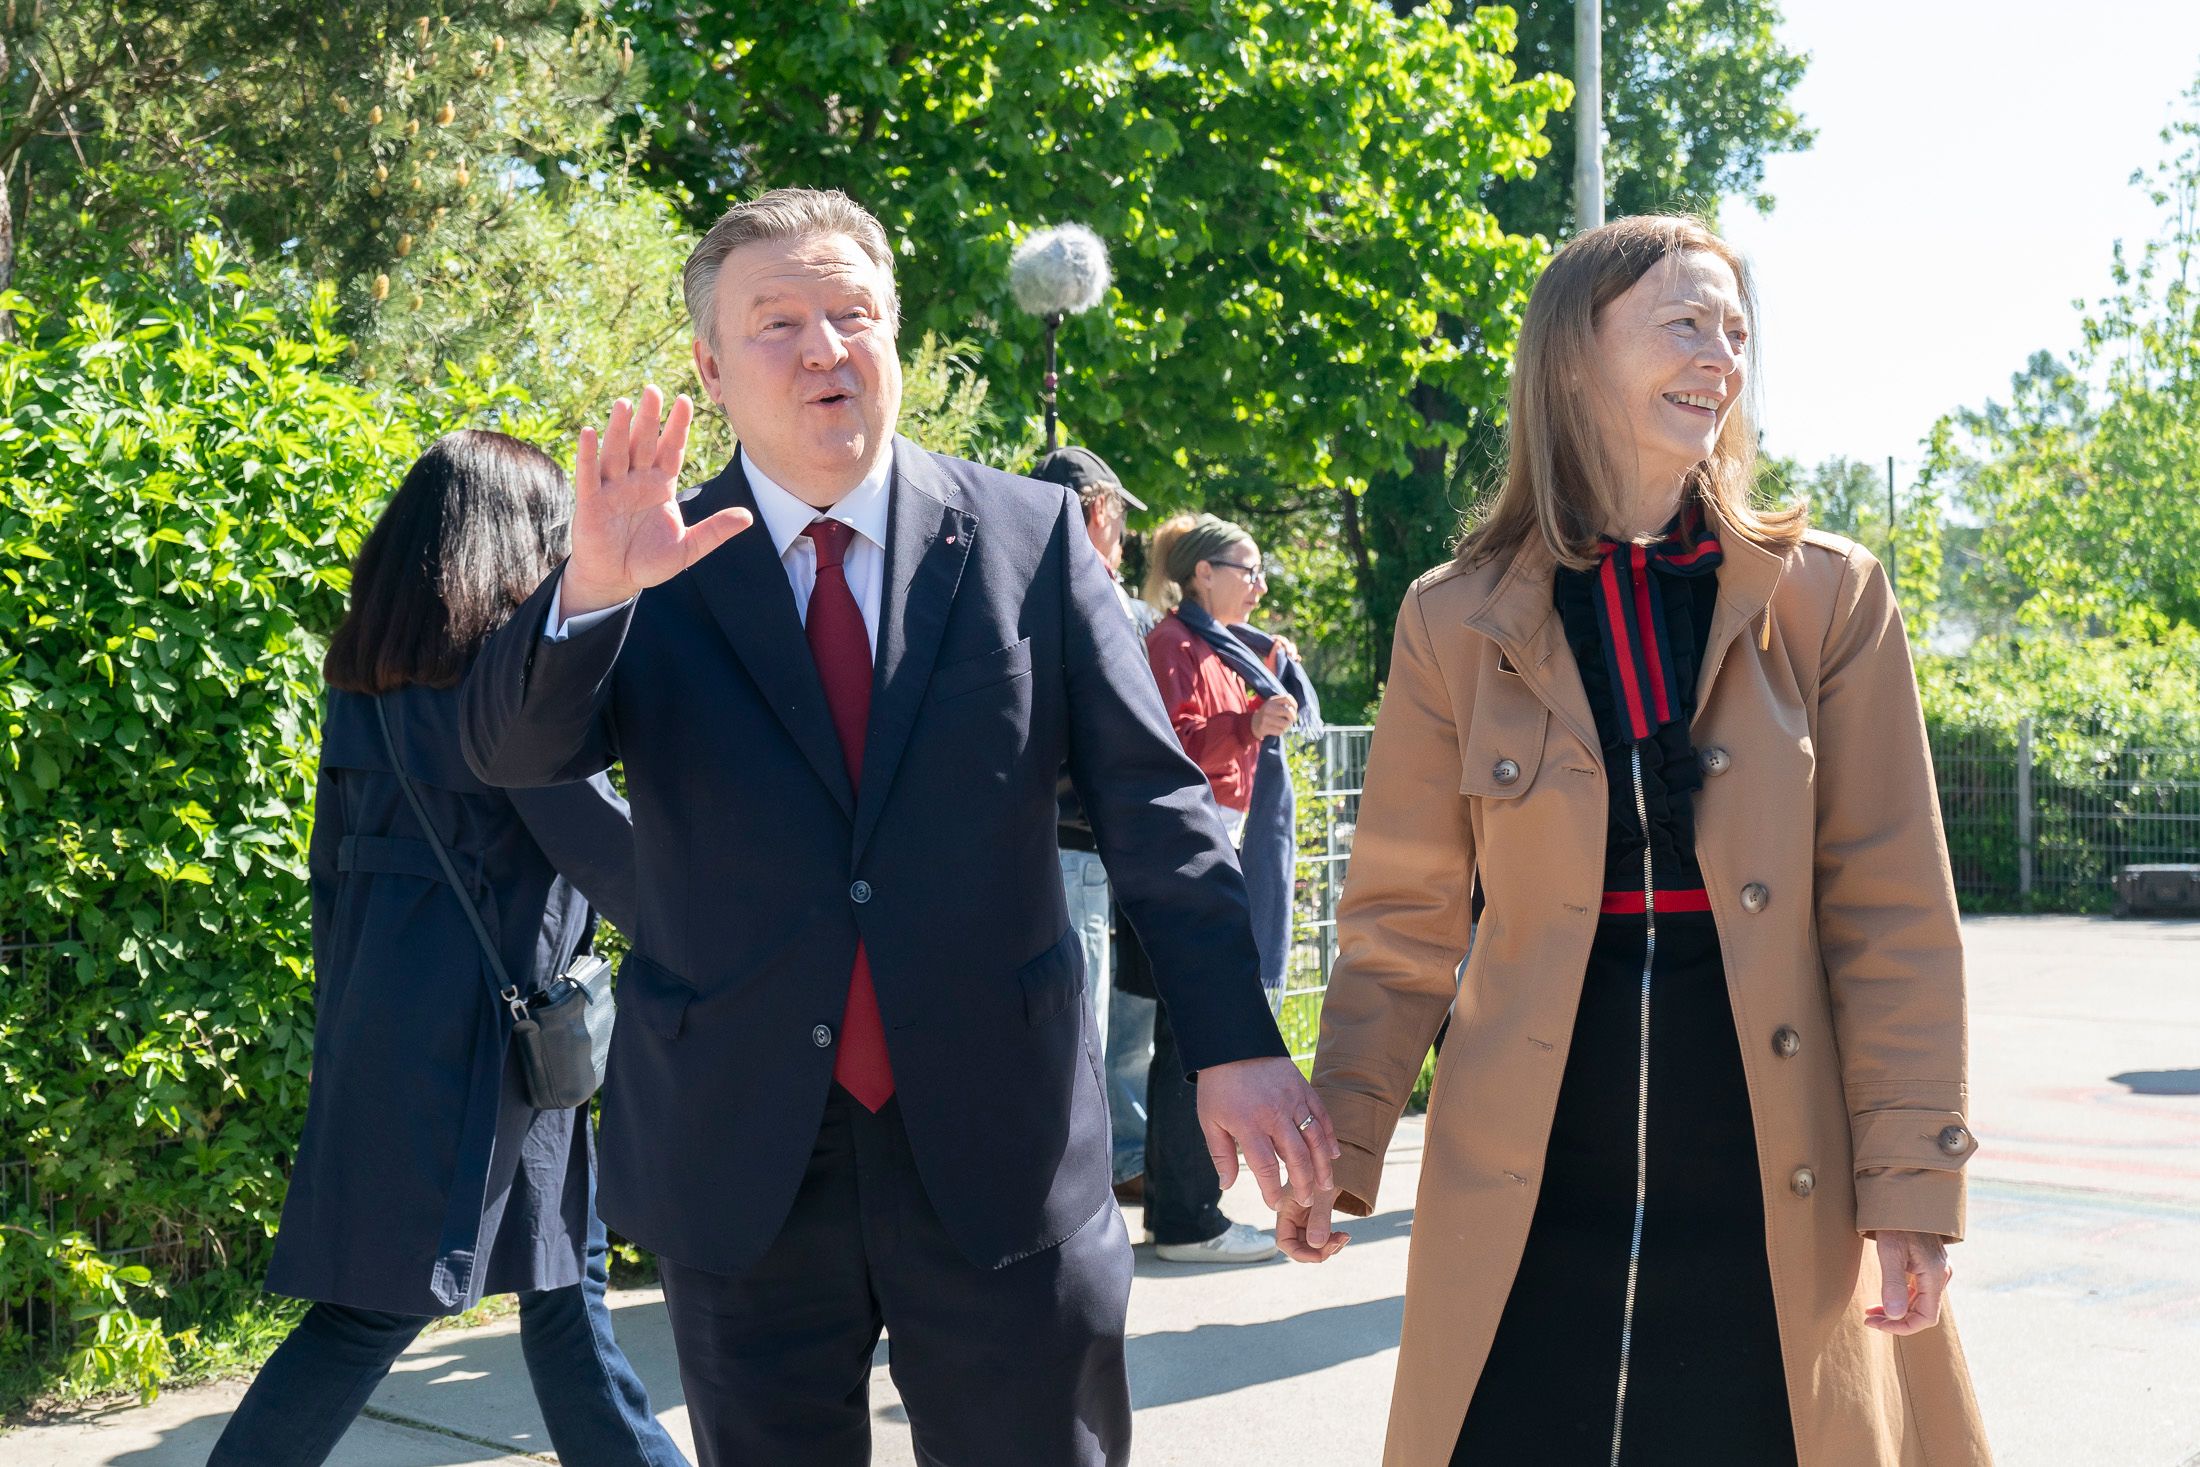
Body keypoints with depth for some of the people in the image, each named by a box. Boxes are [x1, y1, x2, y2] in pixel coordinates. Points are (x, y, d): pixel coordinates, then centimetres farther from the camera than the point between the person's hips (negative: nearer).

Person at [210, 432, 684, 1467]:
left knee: (564, 1265, 16)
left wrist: (345, 1021, 20)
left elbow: (331, 866, 14)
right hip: (477, 1022, -9)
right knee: (392, 1294, -2)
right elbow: (599, 845, -14)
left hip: (384, 1015, 9)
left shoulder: (364, 672, 10)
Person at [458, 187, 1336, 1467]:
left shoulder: (1032, 536, 1)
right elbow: (515, 750, -10)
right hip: (743, 1164, 1)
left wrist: (1236, 1044, -8)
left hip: (998, 1154, 0)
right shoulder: (659, 571, 1)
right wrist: (590, 589, -30)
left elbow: (1156, 806, -1)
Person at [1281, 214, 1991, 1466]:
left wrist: (1911, 1186, -6)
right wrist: (1341, 1150, 0)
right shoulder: (1457, 624, 2)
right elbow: (1404, 920, 6)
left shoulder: (1828, 598, 2)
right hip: (1528, 1210, 0)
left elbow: (1895, 913, -1)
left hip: (1778, 1211, 0)